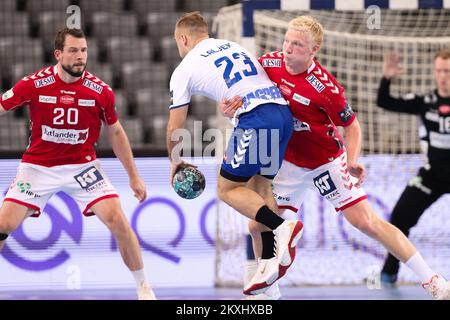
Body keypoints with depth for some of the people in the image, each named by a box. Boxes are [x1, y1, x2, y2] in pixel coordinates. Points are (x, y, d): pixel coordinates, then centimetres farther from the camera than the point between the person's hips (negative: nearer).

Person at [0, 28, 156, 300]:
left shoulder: (101, 91, -8)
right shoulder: (34, 84, -13)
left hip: (82, 166, 0)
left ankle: (143, 287, 3)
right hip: (38, 166, 0)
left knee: (117, 220, -15)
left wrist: (134, 176, 8)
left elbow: (115, 133, 6)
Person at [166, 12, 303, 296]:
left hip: (256, 118, -7)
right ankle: (272, 266, 10)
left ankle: (282, 228, -16)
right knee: (260, 185, 18)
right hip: (284, 111, 7)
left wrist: (175, 162, 32)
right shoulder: (233, 45, 27)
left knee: (228, 189, 6)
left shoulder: (185, 69, 10)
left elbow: (174, 128, 16)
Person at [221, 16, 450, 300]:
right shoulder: (270, 64, -13)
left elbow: (352, 126, -13)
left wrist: (352, 161, -27)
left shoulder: (324, 86, -25)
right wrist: (233, 104, -16)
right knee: (258, 226, 0)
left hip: (327, 161, -5)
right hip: (288, 163, 5)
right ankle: (269, 290, 24)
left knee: (365, 222, -9)